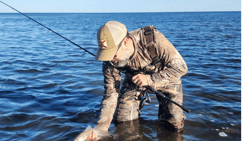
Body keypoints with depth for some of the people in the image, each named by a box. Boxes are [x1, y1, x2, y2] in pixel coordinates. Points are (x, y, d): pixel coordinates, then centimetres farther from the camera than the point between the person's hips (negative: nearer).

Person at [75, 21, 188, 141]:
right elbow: (111, 94, -16)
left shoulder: (153, 39, -38)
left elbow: (181, 67, -30)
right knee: (123, 121, -4)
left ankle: (164, 109, 24)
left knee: (176, 126, -8)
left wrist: (150, 79, -37)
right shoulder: (111, 60, -26)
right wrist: (102, 126, -23)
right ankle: (137, 104, 26)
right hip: (134, 79, 3)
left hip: (166, 77, -2)